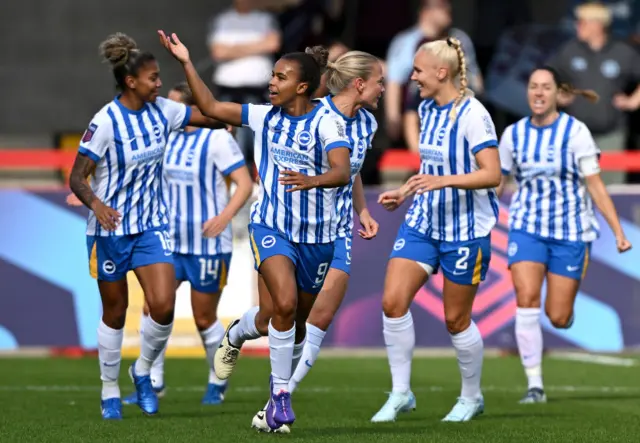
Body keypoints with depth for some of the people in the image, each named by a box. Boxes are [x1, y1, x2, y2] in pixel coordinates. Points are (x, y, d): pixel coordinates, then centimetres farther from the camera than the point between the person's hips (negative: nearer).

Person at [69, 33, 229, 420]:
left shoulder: (161, 110, -2)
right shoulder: (106, 122, -17)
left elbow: (211, 116, 8)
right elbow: (77, 177, -16)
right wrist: (96, 204, -34)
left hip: (152, 226, 4)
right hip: (111, 228, -4)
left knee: (164, 305, -12)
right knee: (115, 312, 7)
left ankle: (143, 371, 15)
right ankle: (110, 392, 24)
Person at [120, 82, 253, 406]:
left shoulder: (217, 139, -13)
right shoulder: (168, 137, 7)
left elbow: (245, 183, -17)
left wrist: (226, 215, -32)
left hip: (208, 244, -6)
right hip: (170, 241, 6)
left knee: (204, 318, 4)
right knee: (153, 306, -7)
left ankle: (218, 381, 26)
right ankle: (153, 382, 2)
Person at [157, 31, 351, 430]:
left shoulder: (326, 122, -13)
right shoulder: (265, 116, 0)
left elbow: (342, 172, -28)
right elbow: (211, 107, 8)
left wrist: (313, 180, -48)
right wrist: (186, 62, 3)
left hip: (317, 236, -1)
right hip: (271, 227, 1)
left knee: (297, 321, 11)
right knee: (285, 304, -22)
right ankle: (281, 393, -9)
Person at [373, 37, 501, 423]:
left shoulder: (472, 114, -18)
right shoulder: (427, 110, 7)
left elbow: (492, 174, -24)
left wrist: (443, 181, -34)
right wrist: (404, 192, 12)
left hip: (465, 230, -7)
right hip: (423, 222, 7)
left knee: (456, 319, 3)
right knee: (393, 302, -7)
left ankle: (472, 397, 25)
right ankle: (401, 393, 3)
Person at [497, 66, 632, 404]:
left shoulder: (576, 132, -7)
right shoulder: (514, 134, 3)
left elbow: (595, 186, -5)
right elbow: (496, 182, 12)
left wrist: (618, 232, -10)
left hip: (570, 231, -2)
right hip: (526, 228, 2)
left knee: (558, 318, -1)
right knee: (526, 297, -19)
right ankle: (534, 384, -13)